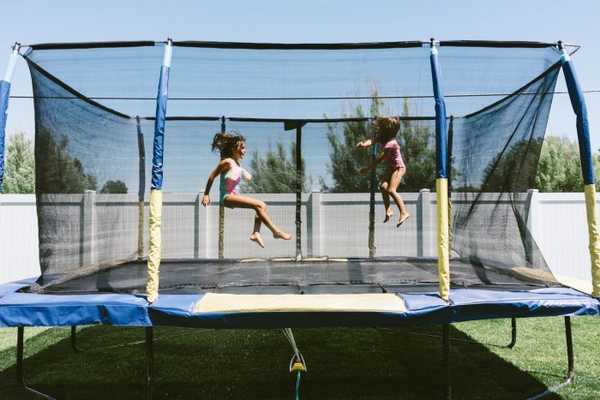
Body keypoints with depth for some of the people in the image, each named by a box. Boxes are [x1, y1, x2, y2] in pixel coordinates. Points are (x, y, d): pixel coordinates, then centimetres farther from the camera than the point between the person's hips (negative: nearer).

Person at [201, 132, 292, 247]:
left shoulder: (236, 163, 14)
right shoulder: (227, 162, -10)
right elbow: (212, 176, -8)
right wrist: (206, 195, -6)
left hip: (235, 196, 9)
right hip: (227, 197, -9)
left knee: (262, 205, -3)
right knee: (259, 205, -20)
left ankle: (255, 233, -9)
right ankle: (276, 232, -15)